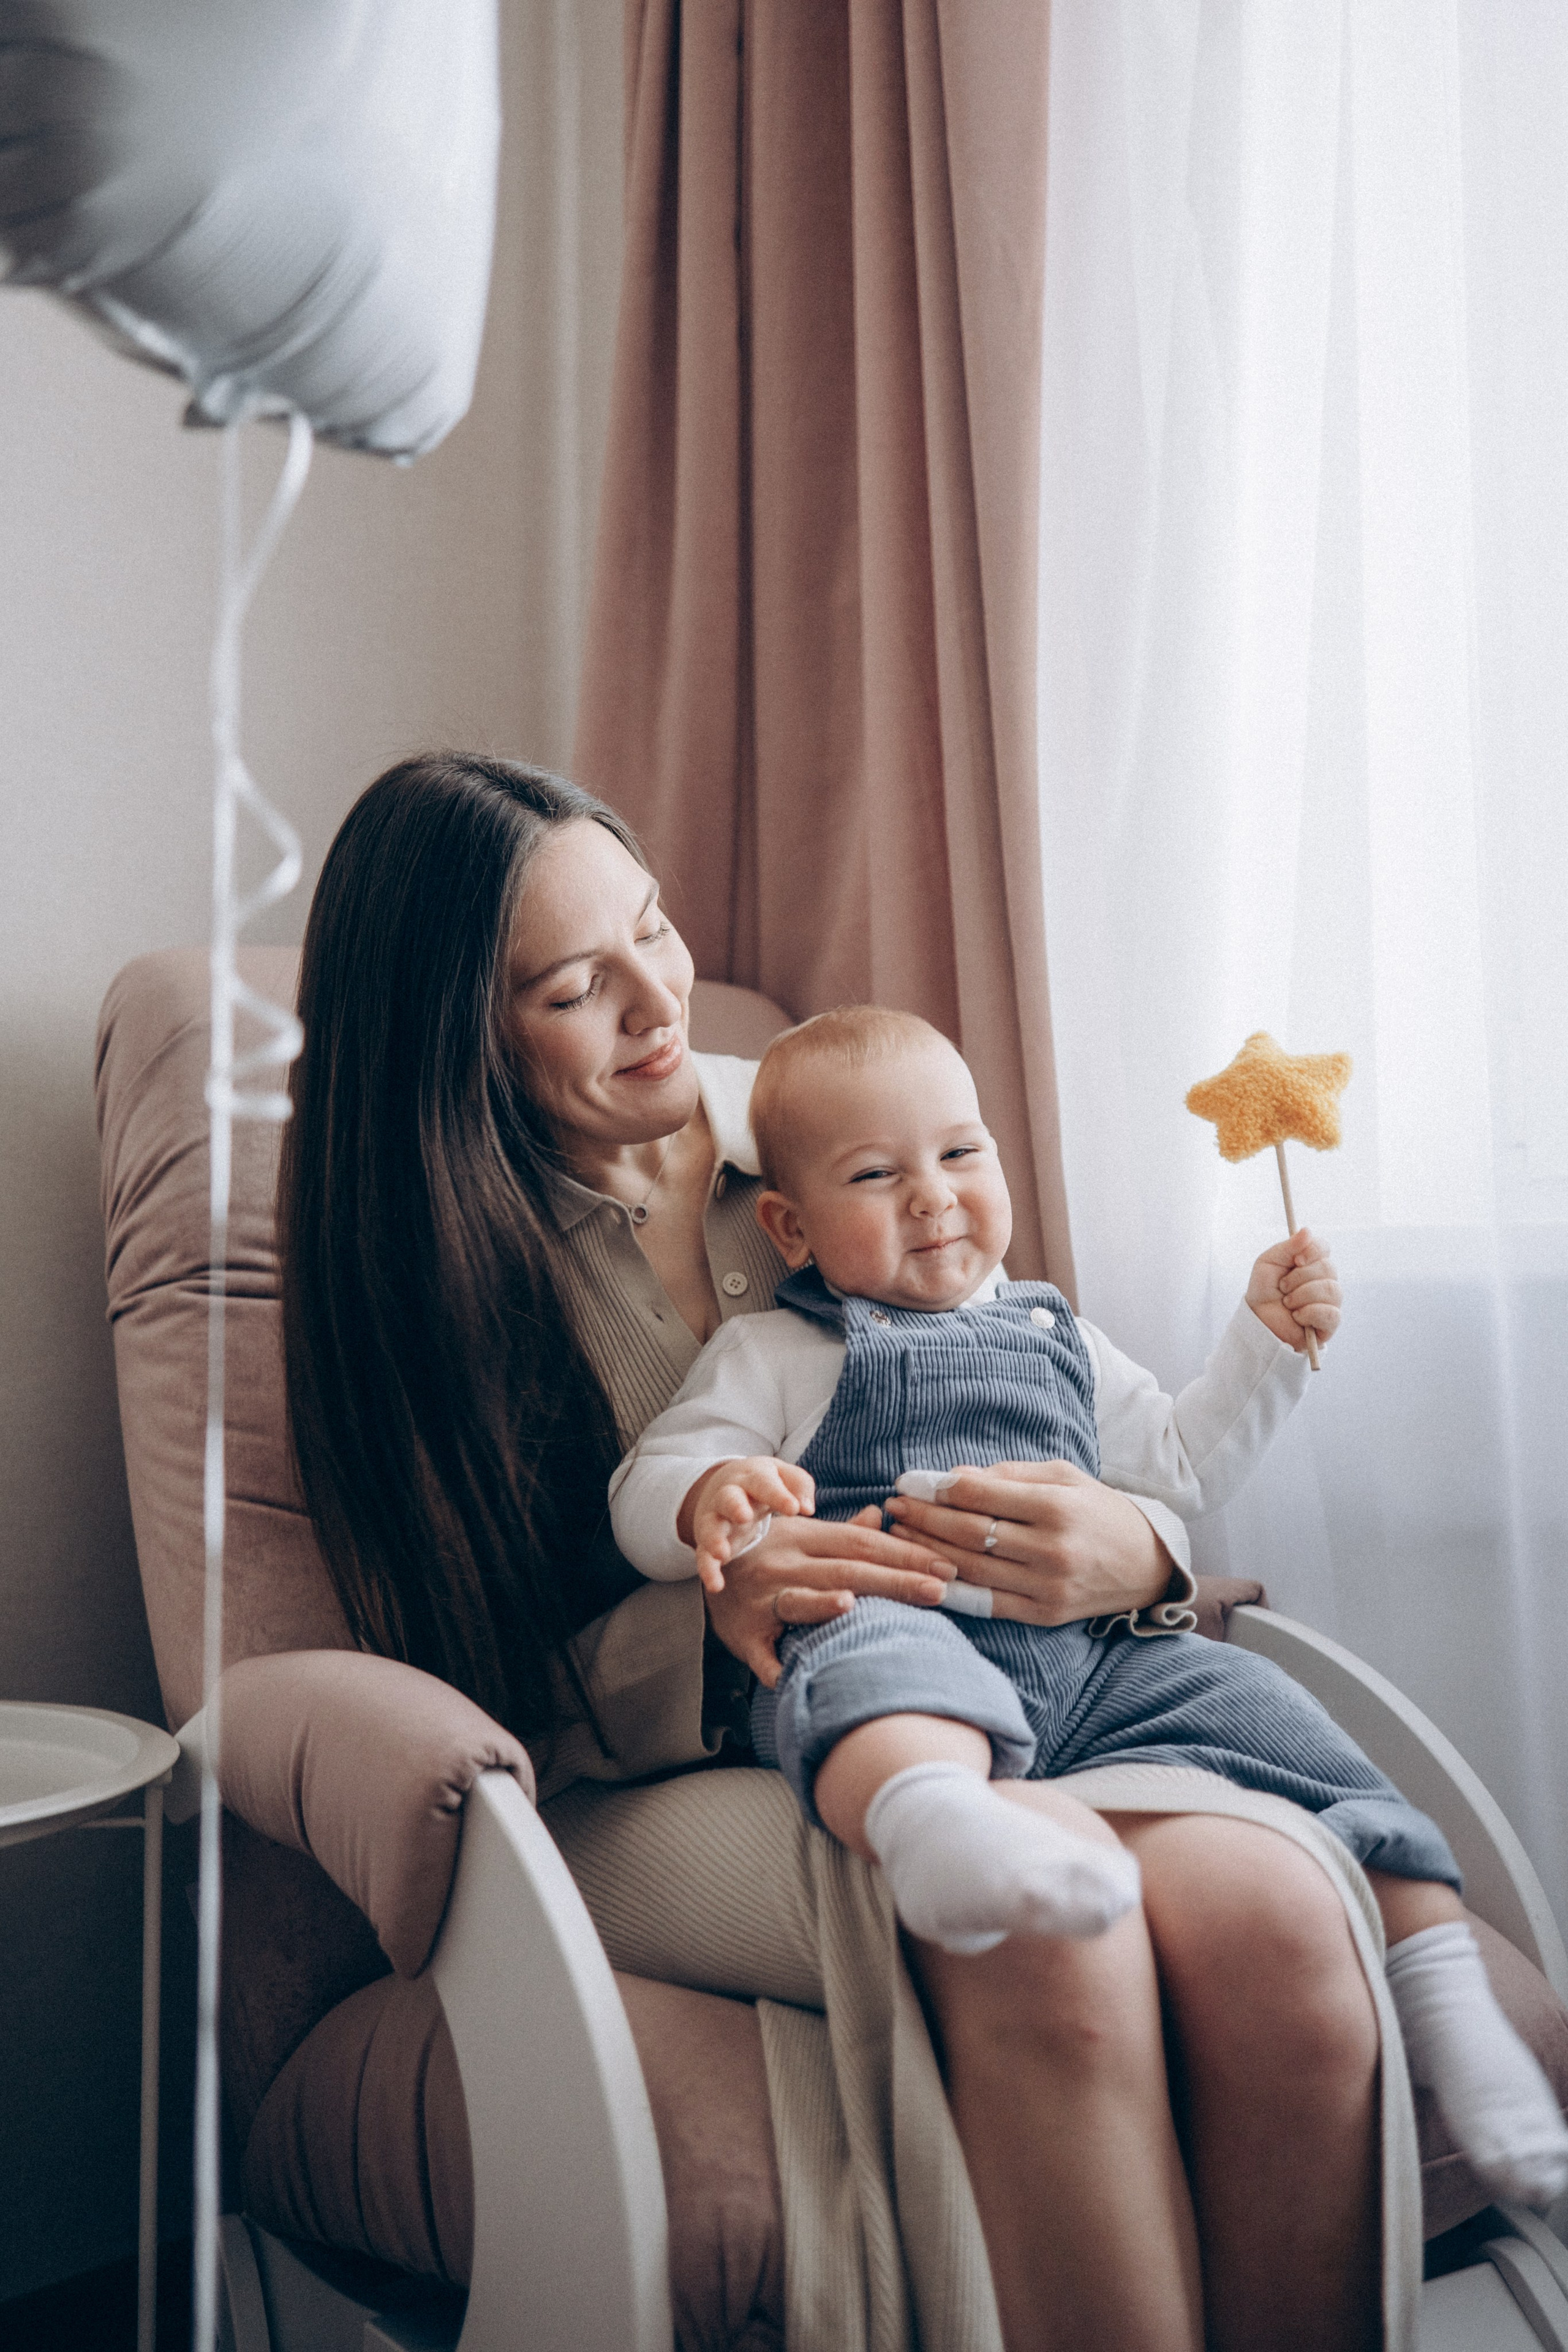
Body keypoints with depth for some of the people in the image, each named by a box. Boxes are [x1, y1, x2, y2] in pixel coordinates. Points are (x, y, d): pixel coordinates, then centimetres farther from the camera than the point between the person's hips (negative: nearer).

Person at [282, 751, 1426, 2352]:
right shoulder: (434, 1260, 0)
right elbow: (497, 1693, -2)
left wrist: (1130, 1554, -13)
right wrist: (711, 1622, -23)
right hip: (641, 1798, -3)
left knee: (1272, 1906, -29)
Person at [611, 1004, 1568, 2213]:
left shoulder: (1056, 1335, 30)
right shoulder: (771, 1354, 16)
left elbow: (1177, 1467, 36)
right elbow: (642, 1495, 5)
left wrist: (1267, 1341, 26)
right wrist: (712, 1497, -19)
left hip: (1094, 1655, 5)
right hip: (899, 1629, -5)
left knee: (1248, 1700, -16)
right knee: (877, 1663, -40)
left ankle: (1443, 1992, -14)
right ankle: (931, 1819, -73)